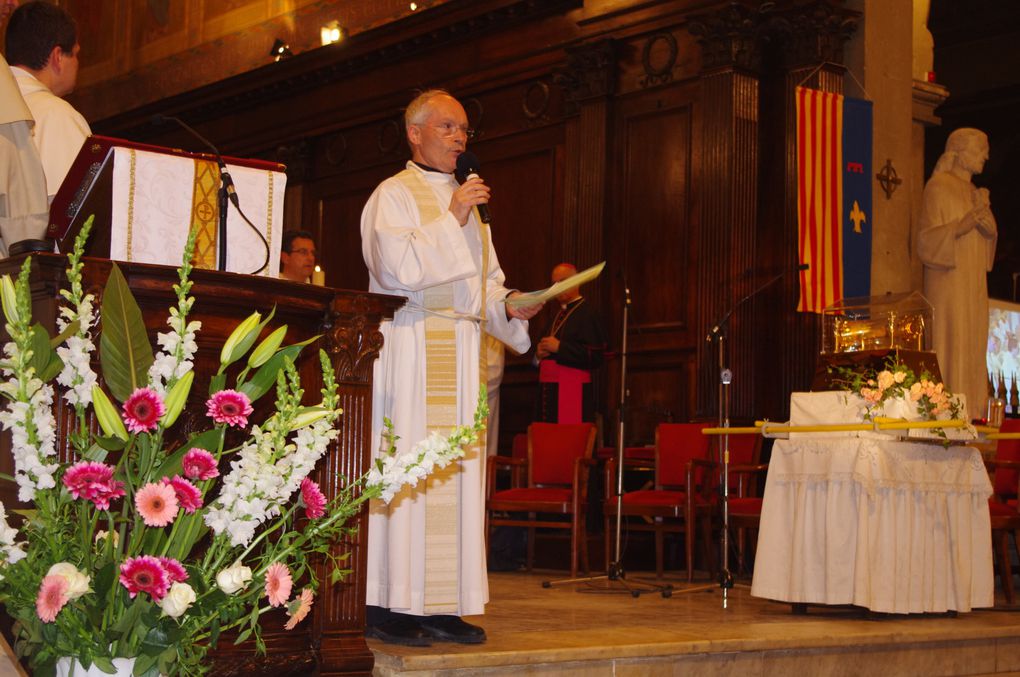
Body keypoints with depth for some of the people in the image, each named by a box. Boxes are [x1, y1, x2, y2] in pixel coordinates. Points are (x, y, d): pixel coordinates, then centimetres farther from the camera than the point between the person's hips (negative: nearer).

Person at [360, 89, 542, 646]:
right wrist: (451, 219, -13)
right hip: (410, 345, -7)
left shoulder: (464, 200, 24)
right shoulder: (394, 195, 1)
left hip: (463, 349, 8)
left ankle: (442, 606, 6)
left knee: (458, 472, 3)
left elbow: (486, 280, 23)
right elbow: (400, 268, -14)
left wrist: (511, 307, 3)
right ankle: (387, 607, -7)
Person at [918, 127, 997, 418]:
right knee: (950, 344, -10)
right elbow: (926, 238, -11)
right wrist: (958, 228, -27)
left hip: (974, 282, 8)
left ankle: (968, 412, 8)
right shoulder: (938, 187, -5)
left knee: (973, 345, 5)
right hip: (948, 280, -8)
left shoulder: (976, 192, 19)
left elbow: (991, 232, 11)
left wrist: (984, 215, -10)